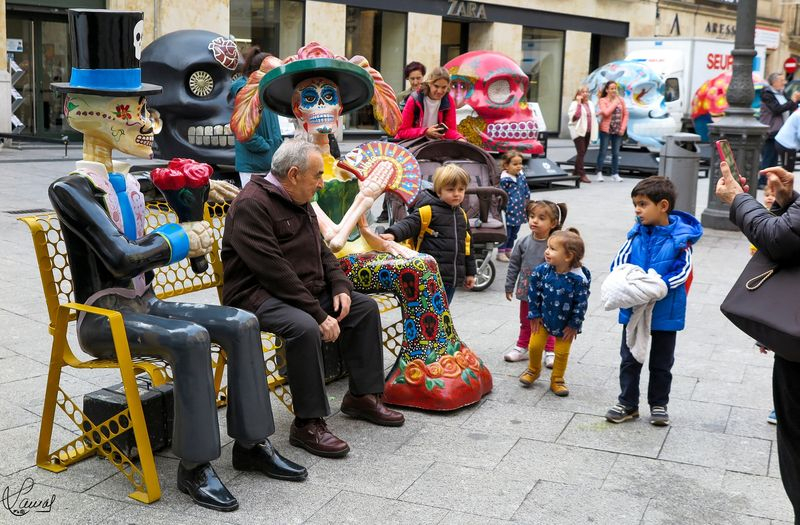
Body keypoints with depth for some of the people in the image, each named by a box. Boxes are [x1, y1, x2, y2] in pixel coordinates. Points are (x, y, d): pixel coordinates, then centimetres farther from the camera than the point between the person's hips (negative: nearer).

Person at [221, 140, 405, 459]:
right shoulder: (252, 205, -17)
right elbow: (274, 271, -25)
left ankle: (362, 396, 13)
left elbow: (321, 251, 20)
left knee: (365, 307, 5)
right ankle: (308, 424, -24)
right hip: (258, 295, -10)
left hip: (305, 290, 10)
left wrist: (340, 287, 0)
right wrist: (320, 314, -26)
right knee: (305, 327, -36)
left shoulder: (300, 203, 14)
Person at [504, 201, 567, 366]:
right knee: (526, 323, 20)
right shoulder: (524, 243, -6)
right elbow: (514, 264, 3)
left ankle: (550, 352, 25)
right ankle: (522, 348, 34)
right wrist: (509, 286, 4)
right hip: (526, 291, 3)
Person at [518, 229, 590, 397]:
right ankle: (533, 370, 36)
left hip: (565, 323, -2)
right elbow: (533, 293, -5)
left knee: (562, 352, 8)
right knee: (534, 345, 8)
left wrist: (574, 325, -10)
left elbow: (581, 303, -16)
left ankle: (557, 380, 30)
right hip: (543, 318, 3)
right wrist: (534, 315, -2)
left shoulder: (579, 278, -27)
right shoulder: (541, 271, -18)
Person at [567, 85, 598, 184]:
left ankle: (576, 173, 16)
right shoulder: (575, 104, -5)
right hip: (579, 131, -7)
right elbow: (574, 116, -18)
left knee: (582, 153, 8)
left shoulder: (590, 104, 16)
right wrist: (579, 103, -19)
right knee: (581, 152, -13)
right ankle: (582, 174, -14)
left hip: (588, 132, 7)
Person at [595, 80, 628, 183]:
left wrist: (623, 128, -1)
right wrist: (615, 102, -12)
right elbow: (606, 112, -19)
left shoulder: (621, 100, 6)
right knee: (603, 152, 1)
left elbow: (625, 114, 8)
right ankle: (599, 173, 9)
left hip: (618, 131, 4)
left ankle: (615, 174, 14)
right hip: (606, 130, -3)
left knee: (616, 153, 8)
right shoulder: (603, 100, -4)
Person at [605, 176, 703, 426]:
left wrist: (661, 285, -28)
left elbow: (684, 270, -14)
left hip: (665, 310, -3)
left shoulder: (680, 237, -13)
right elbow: (620, 260, -1)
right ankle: (628, 403, 26)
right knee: (629, 359, 13)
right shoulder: (637, 233, -3)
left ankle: (659, 404, 31)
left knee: (661, 362, 14)